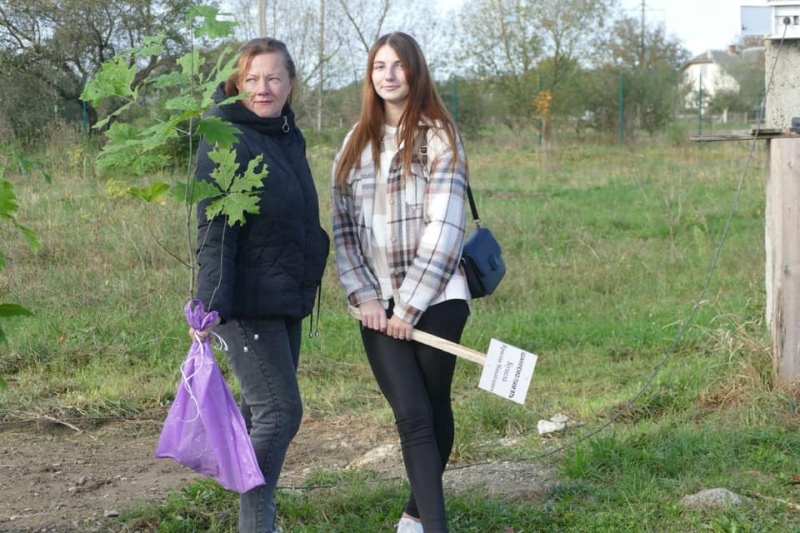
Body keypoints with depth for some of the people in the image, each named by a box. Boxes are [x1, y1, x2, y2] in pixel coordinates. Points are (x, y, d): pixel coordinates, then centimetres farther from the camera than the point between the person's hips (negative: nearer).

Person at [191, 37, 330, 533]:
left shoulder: (289, 136, 12)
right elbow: (215, 231, -21)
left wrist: (309, 275, 22)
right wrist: (211, 305, -28)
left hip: (287, 297, 8)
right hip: (246, 302, -8)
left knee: (263, 407, 15)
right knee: (280, 409, -11)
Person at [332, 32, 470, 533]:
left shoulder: (438, 136, -2)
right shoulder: (357, 143, 12)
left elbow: (443, 229, -10)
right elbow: (343, 227, 8)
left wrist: (409, 305, -13)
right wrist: (366, 297, -5)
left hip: (435, 299, -2)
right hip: (379, 306, 2)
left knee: (435, 407, 7)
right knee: (412, 415, -7)